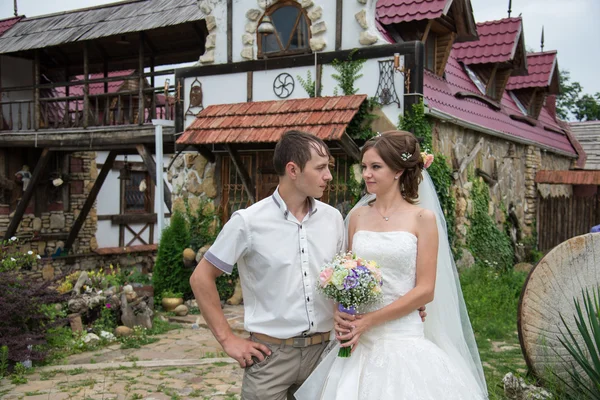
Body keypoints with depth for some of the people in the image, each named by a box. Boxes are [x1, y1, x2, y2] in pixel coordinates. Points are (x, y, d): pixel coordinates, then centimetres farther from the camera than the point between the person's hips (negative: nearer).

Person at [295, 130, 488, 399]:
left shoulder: (423, 218, -4)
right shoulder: (357, 216, 6)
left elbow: (425, 290, -8)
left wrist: (369, 321, -13)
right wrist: (341, 314, -7)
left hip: (405, 340, -3)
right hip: (359, 341, 3)